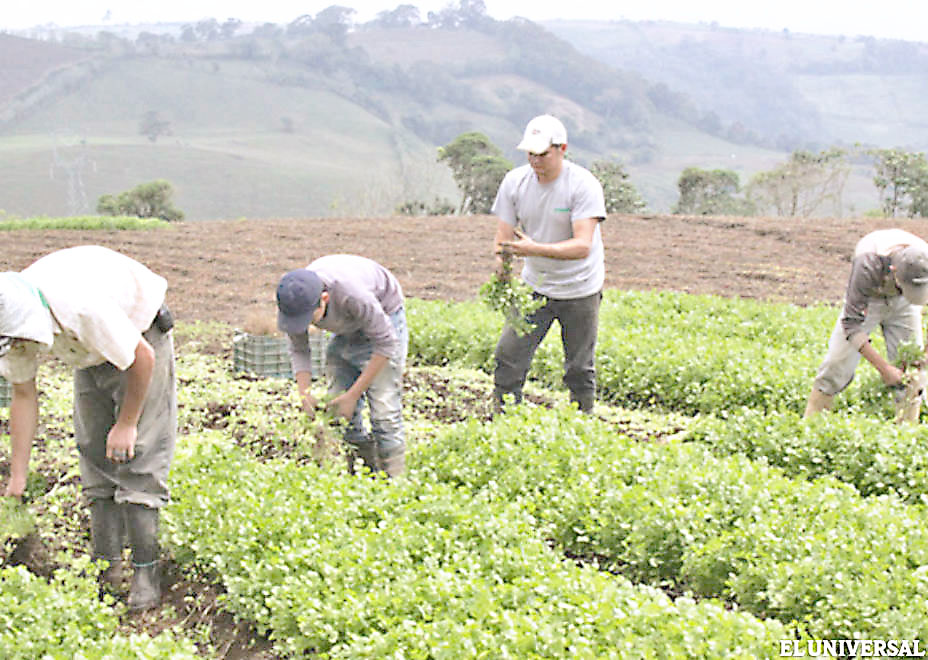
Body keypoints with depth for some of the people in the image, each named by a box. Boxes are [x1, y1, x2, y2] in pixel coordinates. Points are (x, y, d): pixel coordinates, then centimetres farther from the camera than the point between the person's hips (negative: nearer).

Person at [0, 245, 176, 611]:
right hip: (90, 355, 7)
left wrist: (126, 423, -15)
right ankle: (108, 567, 6)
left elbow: (142, 358, -27)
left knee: (136, 454, -14)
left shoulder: (82, 308, -42)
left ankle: (146, 572, -11)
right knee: (94, 452, 1)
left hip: (141, 339, -7)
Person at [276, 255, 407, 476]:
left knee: (383, 412, -15)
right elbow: (298, 350, -9)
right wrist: (304, 393, -25)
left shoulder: (351, 294, -41)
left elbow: (386, 343, -29)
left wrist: (354, 394, -27)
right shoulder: (295, 300, -25)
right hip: (346, 329, 6)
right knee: (340, 413, -1)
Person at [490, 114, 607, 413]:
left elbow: (583, 246, -29)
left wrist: (535, 249, -43)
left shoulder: (584, 185, -20)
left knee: (579, 369, 4)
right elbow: (503, 236, -4)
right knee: (508, 355, -3)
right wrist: (502, 268, -26)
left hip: (580, 290, -3)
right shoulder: (515, 181, -7)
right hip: (534, 285, 3)